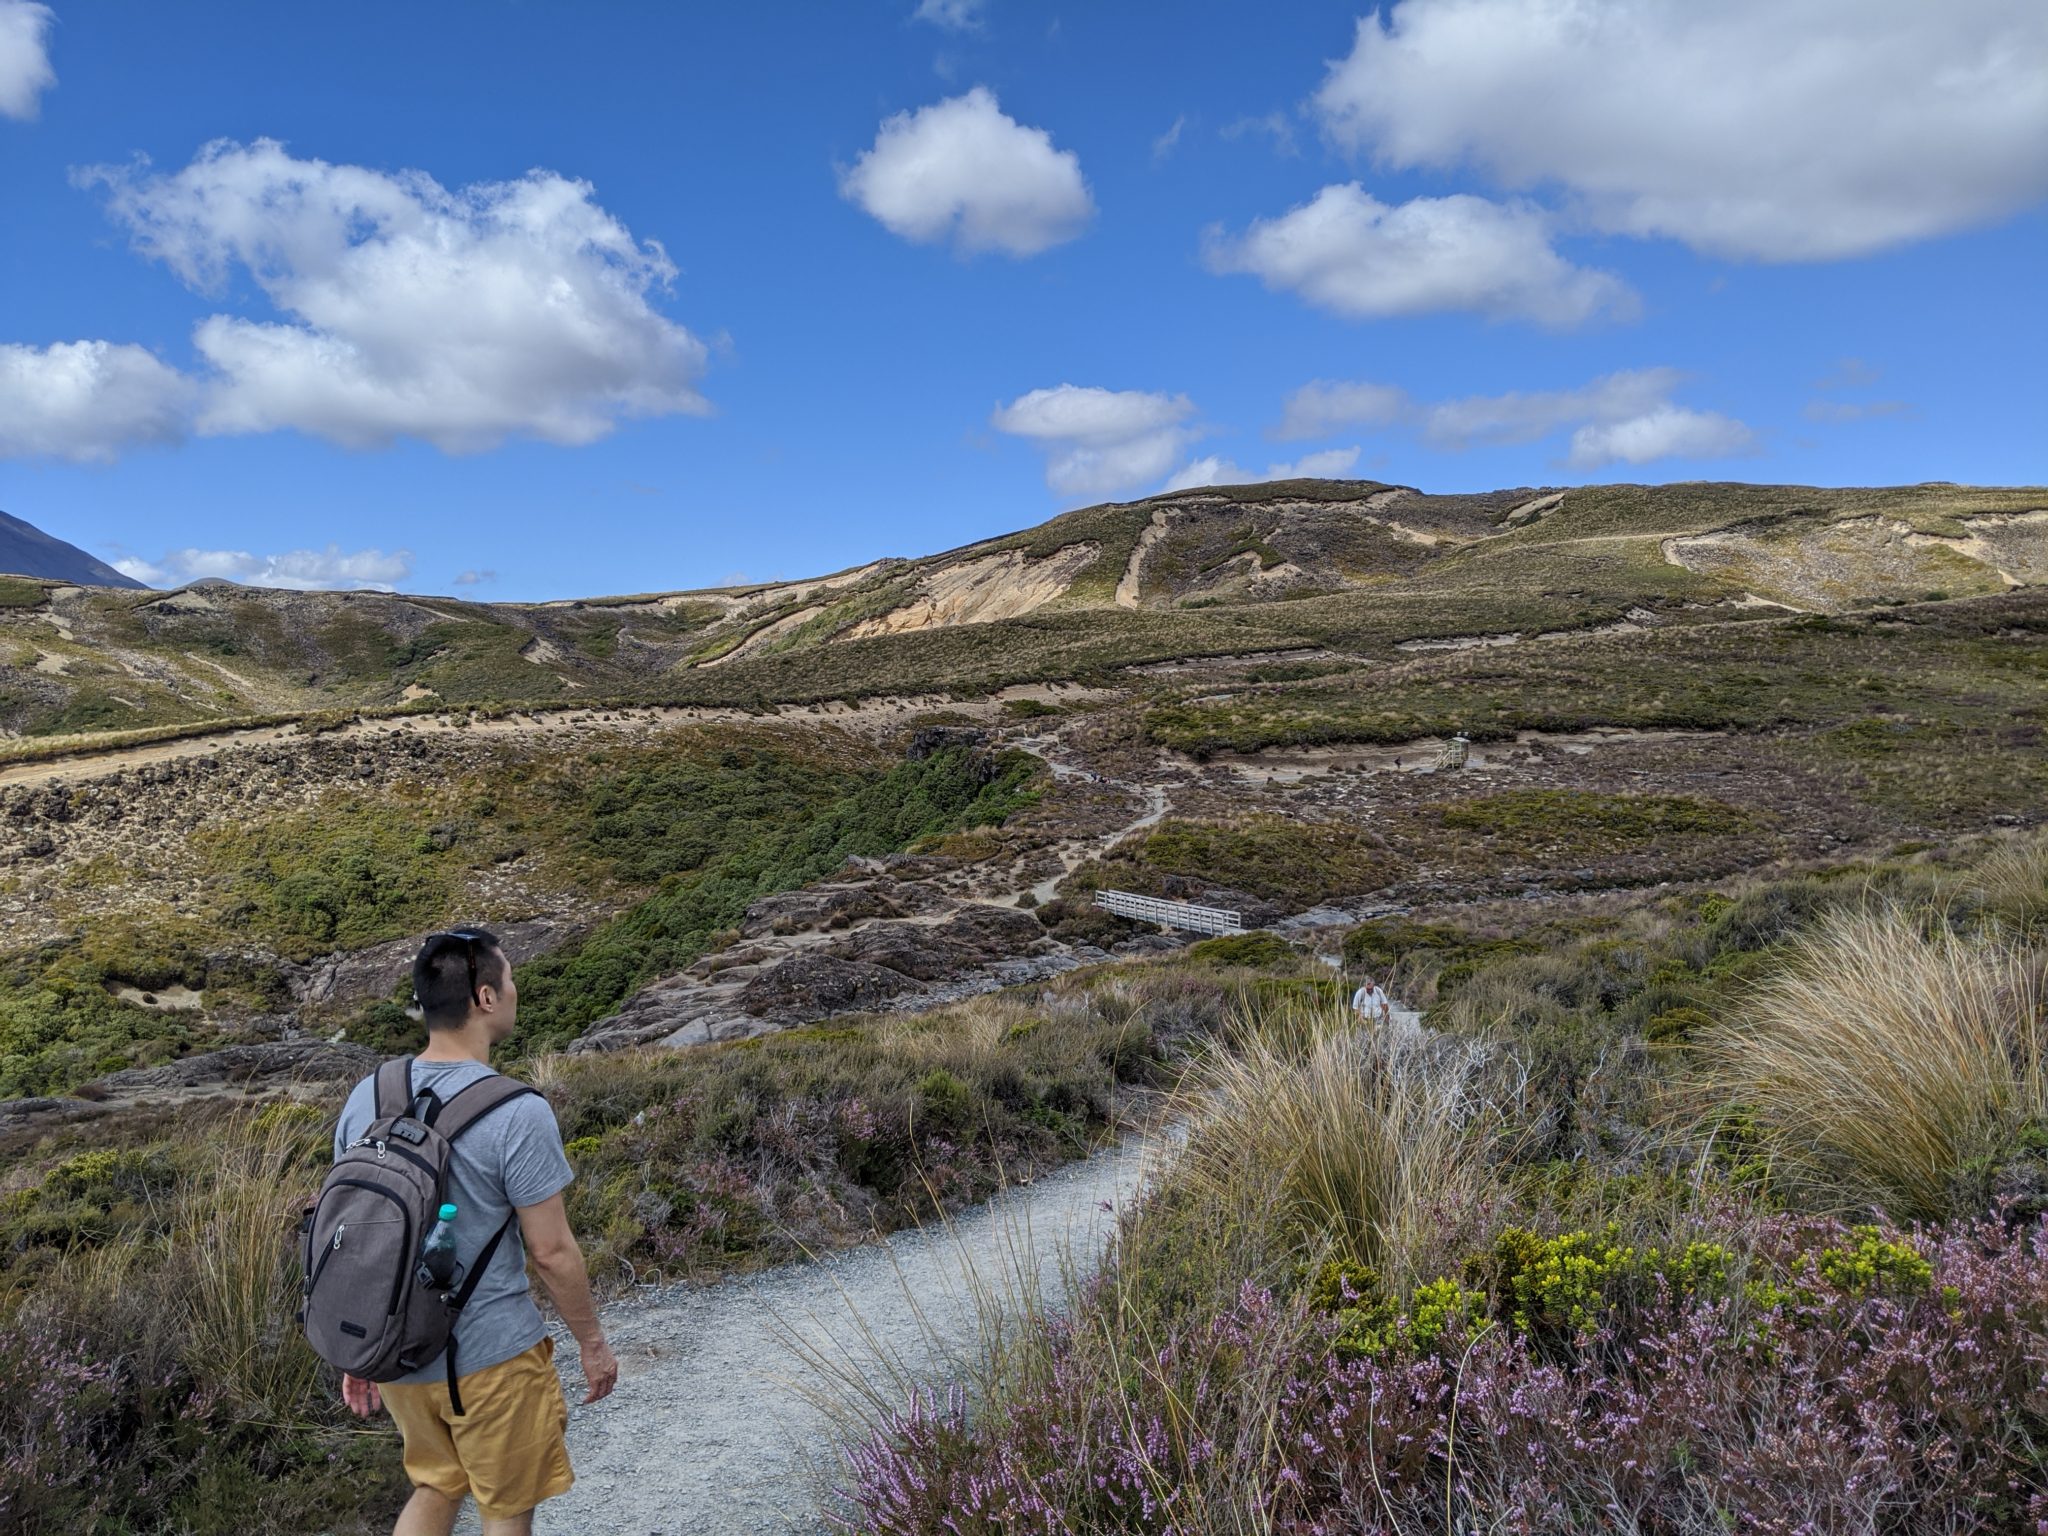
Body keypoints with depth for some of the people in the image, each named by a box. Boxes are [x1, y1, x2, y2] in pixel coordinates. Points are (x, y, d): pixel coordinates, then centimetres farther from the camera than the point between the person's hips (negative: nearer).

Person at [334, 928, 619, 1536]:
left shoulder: (366, 1097, -4)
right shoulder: (518, 1113, -22)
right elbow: (551, 1251, -17)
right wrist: (592, 1342, -2)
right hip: (490, 1359, -6)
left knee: (435, 1487, 27)